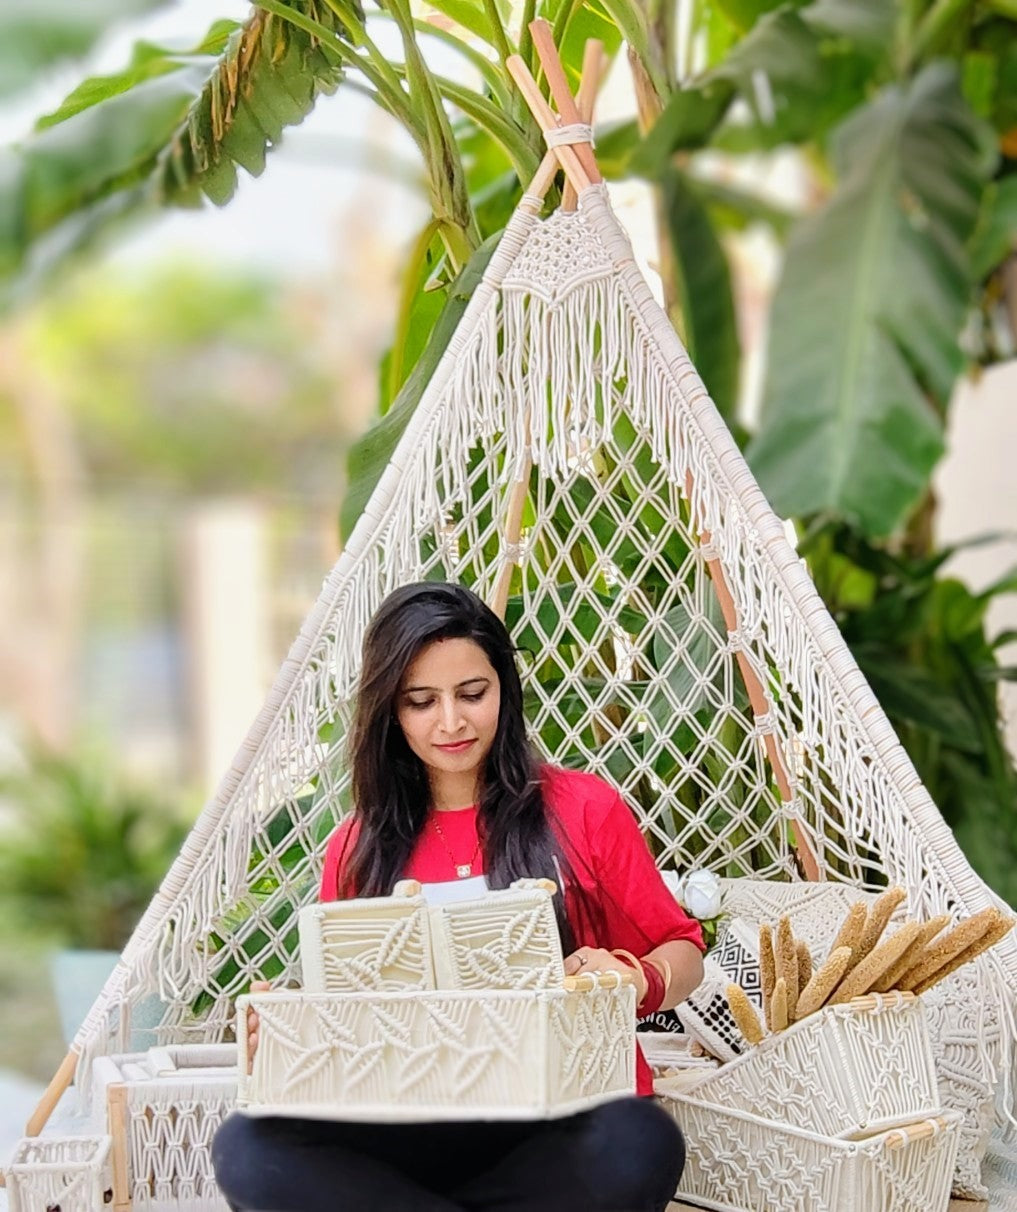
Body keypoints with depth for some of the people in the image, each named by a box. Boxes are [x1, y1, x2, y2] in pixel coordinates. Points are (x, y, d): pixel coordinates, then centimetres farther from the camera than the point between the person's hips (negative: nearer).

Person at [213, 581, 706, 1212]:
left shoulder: (583, 810, 5)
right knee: (247, 1146, -27)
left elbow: (682, 951, 9)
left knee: (638, 1144, -38)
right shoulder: (359, 847, 13)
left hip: (566, 1119, -1)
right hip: (418, 1129, 2)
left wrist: (637, 982, -15)